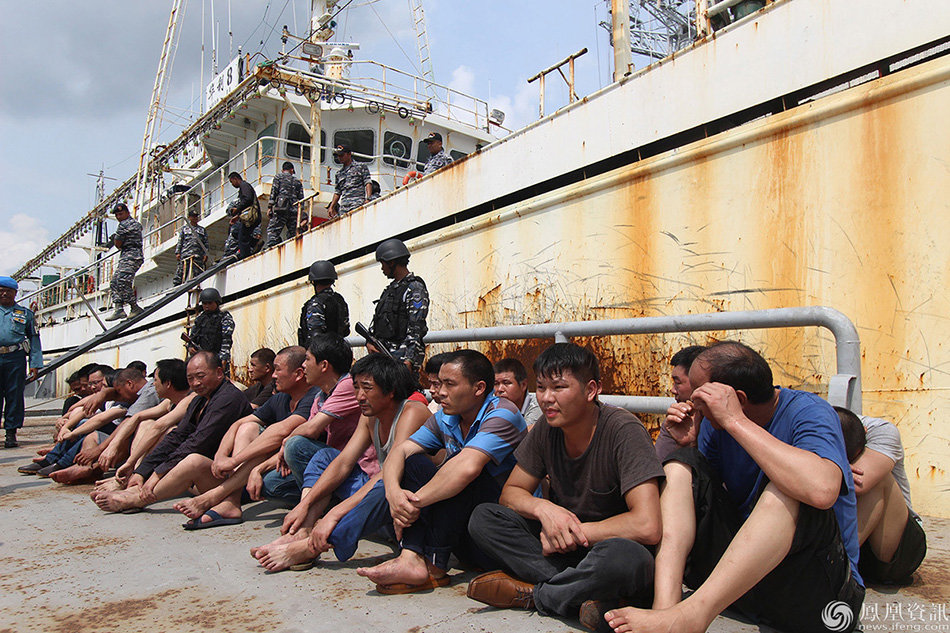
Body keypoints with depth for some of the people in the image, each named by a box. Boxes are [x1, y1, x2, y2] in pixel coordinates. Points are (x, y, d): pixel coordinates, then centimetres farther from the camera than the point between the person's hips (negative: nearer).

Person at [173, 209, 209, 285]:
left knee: (198, 272, -7)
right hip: (185, 253, -1)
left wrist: (206, 254, 3)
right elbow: (179, 242, 14)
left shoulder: (202, 229, 22)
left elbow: (206, 243, 16)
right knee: (181, 272, -10)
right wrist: (177, 252, 2)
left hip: (198, 255, 1)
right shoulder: (184, 228, 20)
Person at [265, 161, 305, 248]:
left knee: (272, 230, -8)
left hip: (281, 208, -4)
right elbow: (301, 198, 15)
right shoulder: (298, 181, 20)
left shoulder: (278, 177, 11)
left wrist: (270, 207, -1)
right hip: (294, 210, 4)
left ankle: (270, 247, -25)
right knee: (292, 233, 6)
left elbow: (273, 192, 0)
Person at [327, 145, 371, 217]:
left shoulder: (361, 167, 11)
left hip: (358, 203, -5)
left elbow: (368, 183, 2)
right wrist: (331, 207, 18)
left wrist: (368, 199, -14)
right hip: (343, 206, 5)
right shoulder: (339, 172, 26)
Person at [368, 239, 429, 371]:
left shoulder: (415, 288, -6)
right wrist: (369, 342, 5)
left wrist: (408, 361, -24)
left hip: (402, 356, -8)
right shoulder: (390, 288, 22)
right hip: (381, 353, 8)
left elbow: (416, 328, -15)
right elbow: (376, 320, 23)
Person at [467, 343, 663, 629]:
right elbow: (511, 492, 5)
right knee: (483, 517, -13)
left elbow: (646, 526, -28)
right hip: (567, 546, 6)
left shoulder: (623, 430, -20)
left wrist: (574, 533, -17)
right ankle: (585, 592, -20)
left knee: (622, 556, -41)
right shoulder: (547, 428, -3)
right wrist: (543, 508, -19)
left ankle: (535, 594, -14)